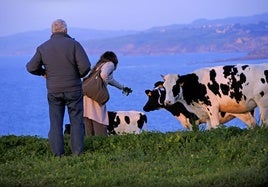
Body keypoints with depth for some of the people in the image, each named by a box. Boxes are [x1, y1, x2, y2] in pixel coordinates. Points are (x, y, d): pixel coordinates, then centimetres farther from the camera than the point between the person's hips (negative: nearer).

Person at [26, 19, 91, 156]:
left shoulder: (43, 48, 0)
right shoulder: (73, 44, -8)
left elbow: (31, 67, 3)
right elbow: (85, 66, -15)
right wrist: (79, 75, 5)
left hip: (54, 91, 2)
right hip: (73, 90, -2)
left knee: (55, 123, 7)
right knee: (76, 121, 7)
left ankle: (58, 154, 4)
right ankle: (77, 152, 4)